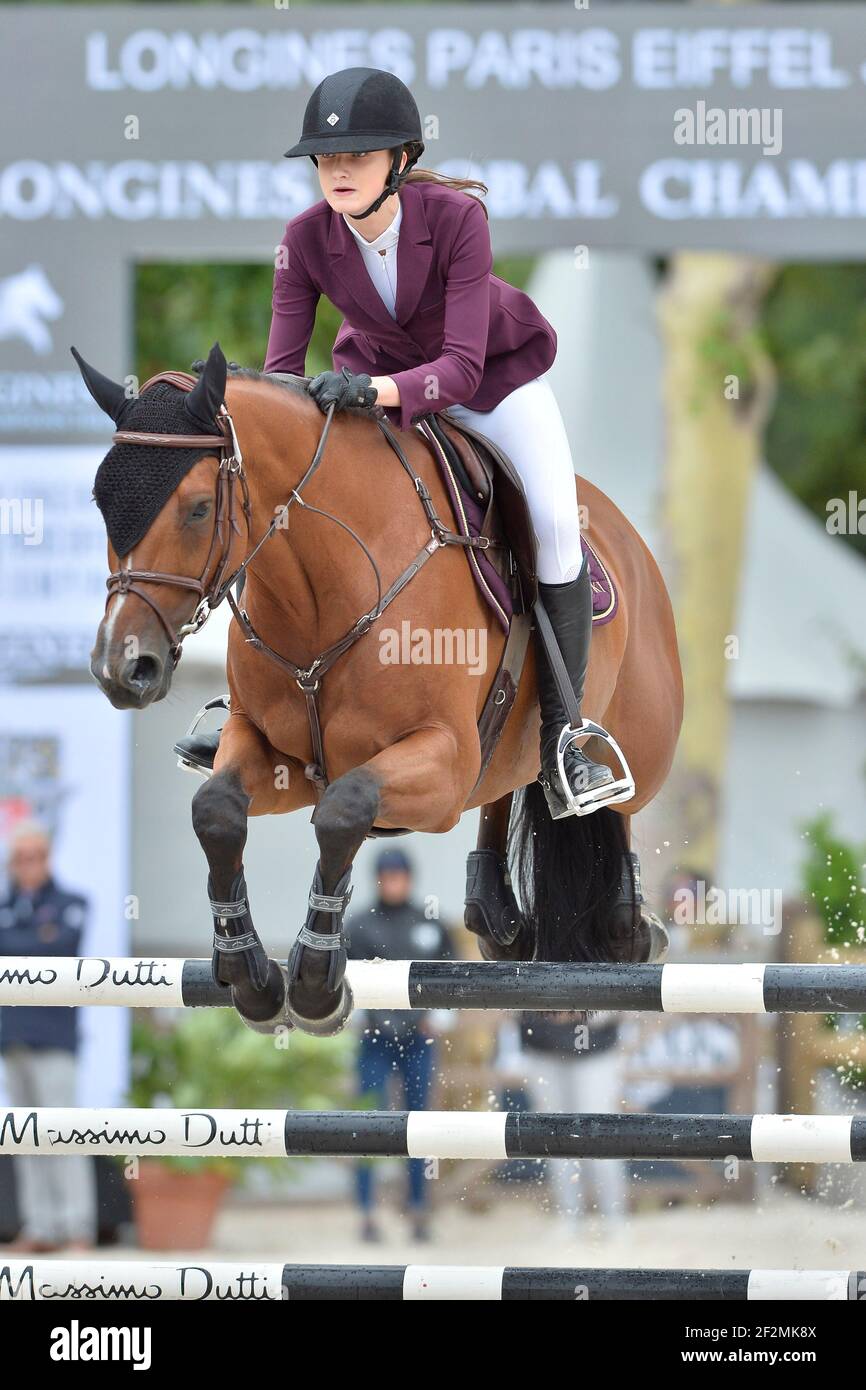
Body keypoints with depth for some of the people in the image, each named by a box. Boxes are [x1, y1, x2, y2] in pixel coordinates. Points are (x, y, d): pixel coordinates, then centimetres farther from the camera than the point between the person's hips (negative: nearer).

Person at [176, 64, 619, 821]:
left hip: (494, 375, -3)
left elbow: (460, 368, -40)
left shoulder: (457, 217, -35)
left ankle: (563, 738, -13)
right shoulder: (308, 238, -24)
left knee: (556, 523, -20)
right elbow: (282, 367, -19)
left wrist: (373, 391, -58)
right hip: (377, 375, 3)